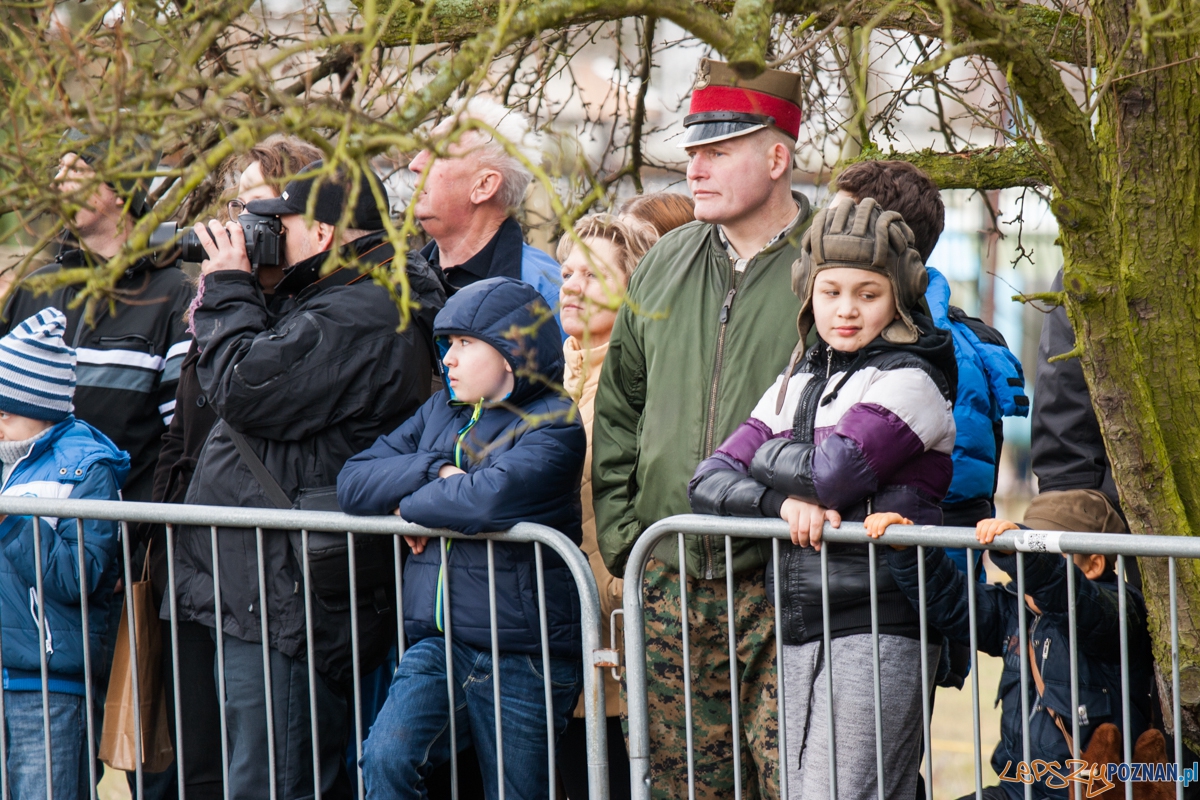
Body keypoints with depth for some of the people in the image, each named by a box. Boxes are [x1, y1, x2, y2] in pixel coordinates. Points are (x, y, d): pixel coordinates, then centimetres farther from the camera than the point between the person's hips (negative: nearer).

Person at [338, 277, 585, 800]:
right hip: (437, 641, 5)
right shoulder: (439, 412, 16)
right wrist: (435, 472, -9)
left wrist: (409, 504, -6)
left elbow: (491, 497, -25)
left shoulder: (553, 423, -7)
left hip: (521, 654, -5)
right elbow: (353, 482, 7)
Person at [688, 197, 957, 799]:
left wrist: (765, 458, 1)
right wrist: (784, 501, -11)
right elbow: (707, 485, 9)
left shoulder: (909, 381, -5)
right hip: (801, 626, 8)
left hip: (876, 627, -8)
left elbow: (831, 473, -19)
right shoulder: (799, 383, 16)